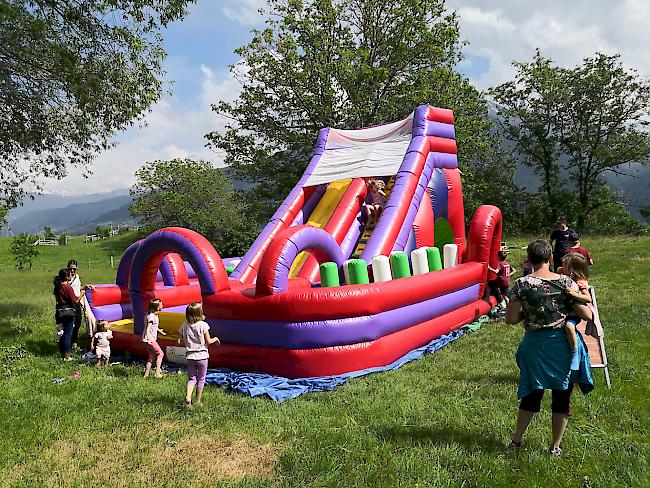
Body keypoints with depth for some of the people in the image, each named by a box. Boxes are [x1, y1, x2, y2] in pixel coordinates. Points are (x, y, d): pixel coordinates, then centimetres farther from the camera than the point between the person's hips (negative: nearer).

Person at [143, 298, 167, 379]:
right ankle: (157, 373, -4)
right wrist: (149, 339, -33)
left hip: (152, 339, 10)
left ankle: (146, 375, 20)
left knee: (152, 357, 14)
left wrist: (159, 330, 42)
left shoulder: (155, 316, 12)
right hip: (149, 339, -10)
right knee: (160, 354, -5)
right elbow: (148, 328, -24)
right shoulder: (151, 316, -17)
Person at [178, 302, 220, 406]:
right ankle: (198, 402, 18)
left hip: (190, 356, 3)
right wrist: (215, 339, 10)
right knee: (201, 379, 11)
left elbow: (180, 342, 0)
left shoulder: (184, 326, -2)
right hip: (202, 356, -3)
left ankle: (188, 397, -6)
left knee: (191, 378, 15)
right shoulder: (203, 325, -13)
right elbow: (208, 341, -10)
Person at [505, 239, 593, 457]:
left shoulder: (522, 284, -12)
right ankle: (555, 447, 29)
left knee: (531, 394, 18)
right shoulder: (566, 282, -9)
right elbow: (587, 315, -6)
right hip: (563, 345, 0)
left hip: (535, 346, 0)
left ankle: (516, 440, 29)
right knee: (562, 397, 16)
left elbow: (510, 319, -9)